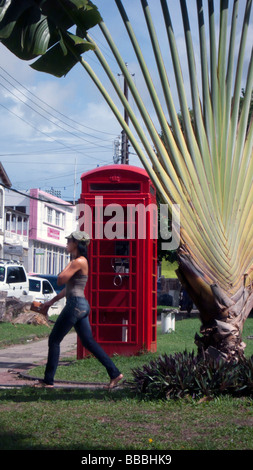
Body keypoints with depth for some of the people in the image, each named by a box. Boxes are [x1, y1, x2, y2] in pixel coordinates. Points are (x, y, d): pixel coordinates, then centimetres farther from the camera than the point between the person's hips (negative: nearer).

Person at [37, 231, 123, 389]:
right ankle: (115, 373, 6)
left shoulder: (78, 261, -13)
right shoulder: (79, 262, 17)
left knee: (54, 340, 0)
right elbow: (68, 287, 23)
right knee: (89, 342, 9)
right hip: (81, 305, 10)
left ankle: (48, 380, 4)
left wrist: (70, 263, -4)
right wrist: (51, 302, 25)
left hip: (75, 305, -10)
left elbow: (60, 280, -15)